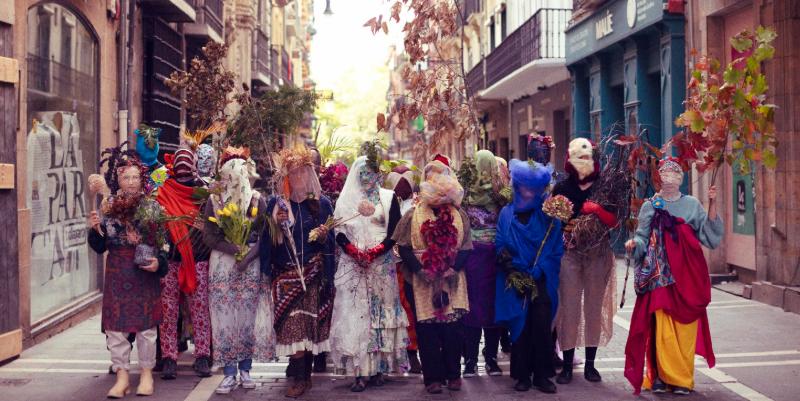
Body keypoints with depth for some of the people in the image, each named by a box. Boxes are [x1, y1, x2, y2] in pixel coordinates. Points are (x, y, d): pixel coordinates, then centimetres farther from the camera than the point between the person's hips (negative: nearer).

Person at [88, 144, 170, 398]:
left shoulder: (153, 207, 0)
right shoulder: (109, 208, 5)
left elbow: (163, 242, 2)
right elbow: (101, 246, 7)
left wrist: (158, 262, -14)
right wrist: (96, 229, -11)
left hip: (145, 273, -2)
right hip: (117, 273, 2)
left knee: (146, 323, 4)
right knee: (115, 323, 2)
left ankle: (147, 374, 18)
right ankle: (122, 376, 12)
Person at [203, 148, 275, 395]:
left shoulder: (257, 200, 2)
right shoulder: (214, 200, 2)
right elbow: (208, 236, -2)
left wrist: (248, 255, -15)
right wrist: (236, 249, -13)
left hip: (251, 264, 0)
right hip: (222, 265, 0)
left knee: (248, 314, 1)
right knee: (225, 315, -2)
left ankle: (245, 370, 12)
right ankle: (230, 374, 3)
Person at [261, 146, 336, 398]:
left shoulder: (321, 203, 6)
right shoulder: (276, 204, 10)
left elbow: (330, 241, 6)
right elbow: (267, 239, 9)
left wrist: (324, 235, -15)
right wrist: (275, 224, -9)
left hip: (312, 273, -1)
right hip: (285, 273, 1)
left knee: (309, 322, -1)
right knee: (292, 322, -7)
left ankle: (303, 374, 9)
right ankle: (300, 376, -2)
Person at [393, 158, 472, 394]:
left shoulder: (459, 216, 5)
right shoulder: (414, 215, 0)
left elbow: (465, 248, 5)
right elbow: (404, 246, -2)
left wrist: (453, 269, -10)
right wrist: (420, 270, -12)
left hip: (453, 281, 1)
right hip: (424, 281, -1)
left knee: (453, 328, 4)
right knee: (427, 328, 1)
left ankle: (453, 374, 17)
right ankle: (433, 377, 11)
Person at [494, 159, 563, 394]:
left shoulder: (549, 215, 4)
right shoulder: (507, 214, 8)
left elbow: (555, 249, 0)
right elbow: (500, 247, 4)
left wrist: (537, 273, -10)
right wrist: (514, 272, -9)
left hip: (542, 281, -1)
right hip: (515, 283, 1)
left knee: (541, 326, -6)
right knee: (520, 327, 1)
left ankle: (541, 375, 4)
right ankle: (523, 376, 11)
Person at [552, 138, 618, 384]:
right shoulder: (562, 188, 5)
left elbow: (613, 219, -2)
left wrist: (598, 211, -19)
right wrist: (567, 227, -16)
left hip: (598, 254, 1)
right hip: (570, 253, -1)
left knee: (594, 307, 7)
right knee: (569, 307, -2)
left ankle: (590, 363, 17)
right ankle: (567, 364, 7)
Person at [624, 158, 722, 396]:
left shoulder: (692, 204, 11)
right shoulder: (650, 207, 9)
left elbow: (709, 231, 5)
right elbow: (643, 238, 7)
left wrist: (712, 205, -5)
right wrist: (633, 243, -14)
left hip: (687, 273, 1)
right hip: (660, 274, -1)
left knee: (685, 326, -1)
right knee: (661, 326, -7)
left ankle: (683, 379, 8)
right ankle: (660, 376, 2)